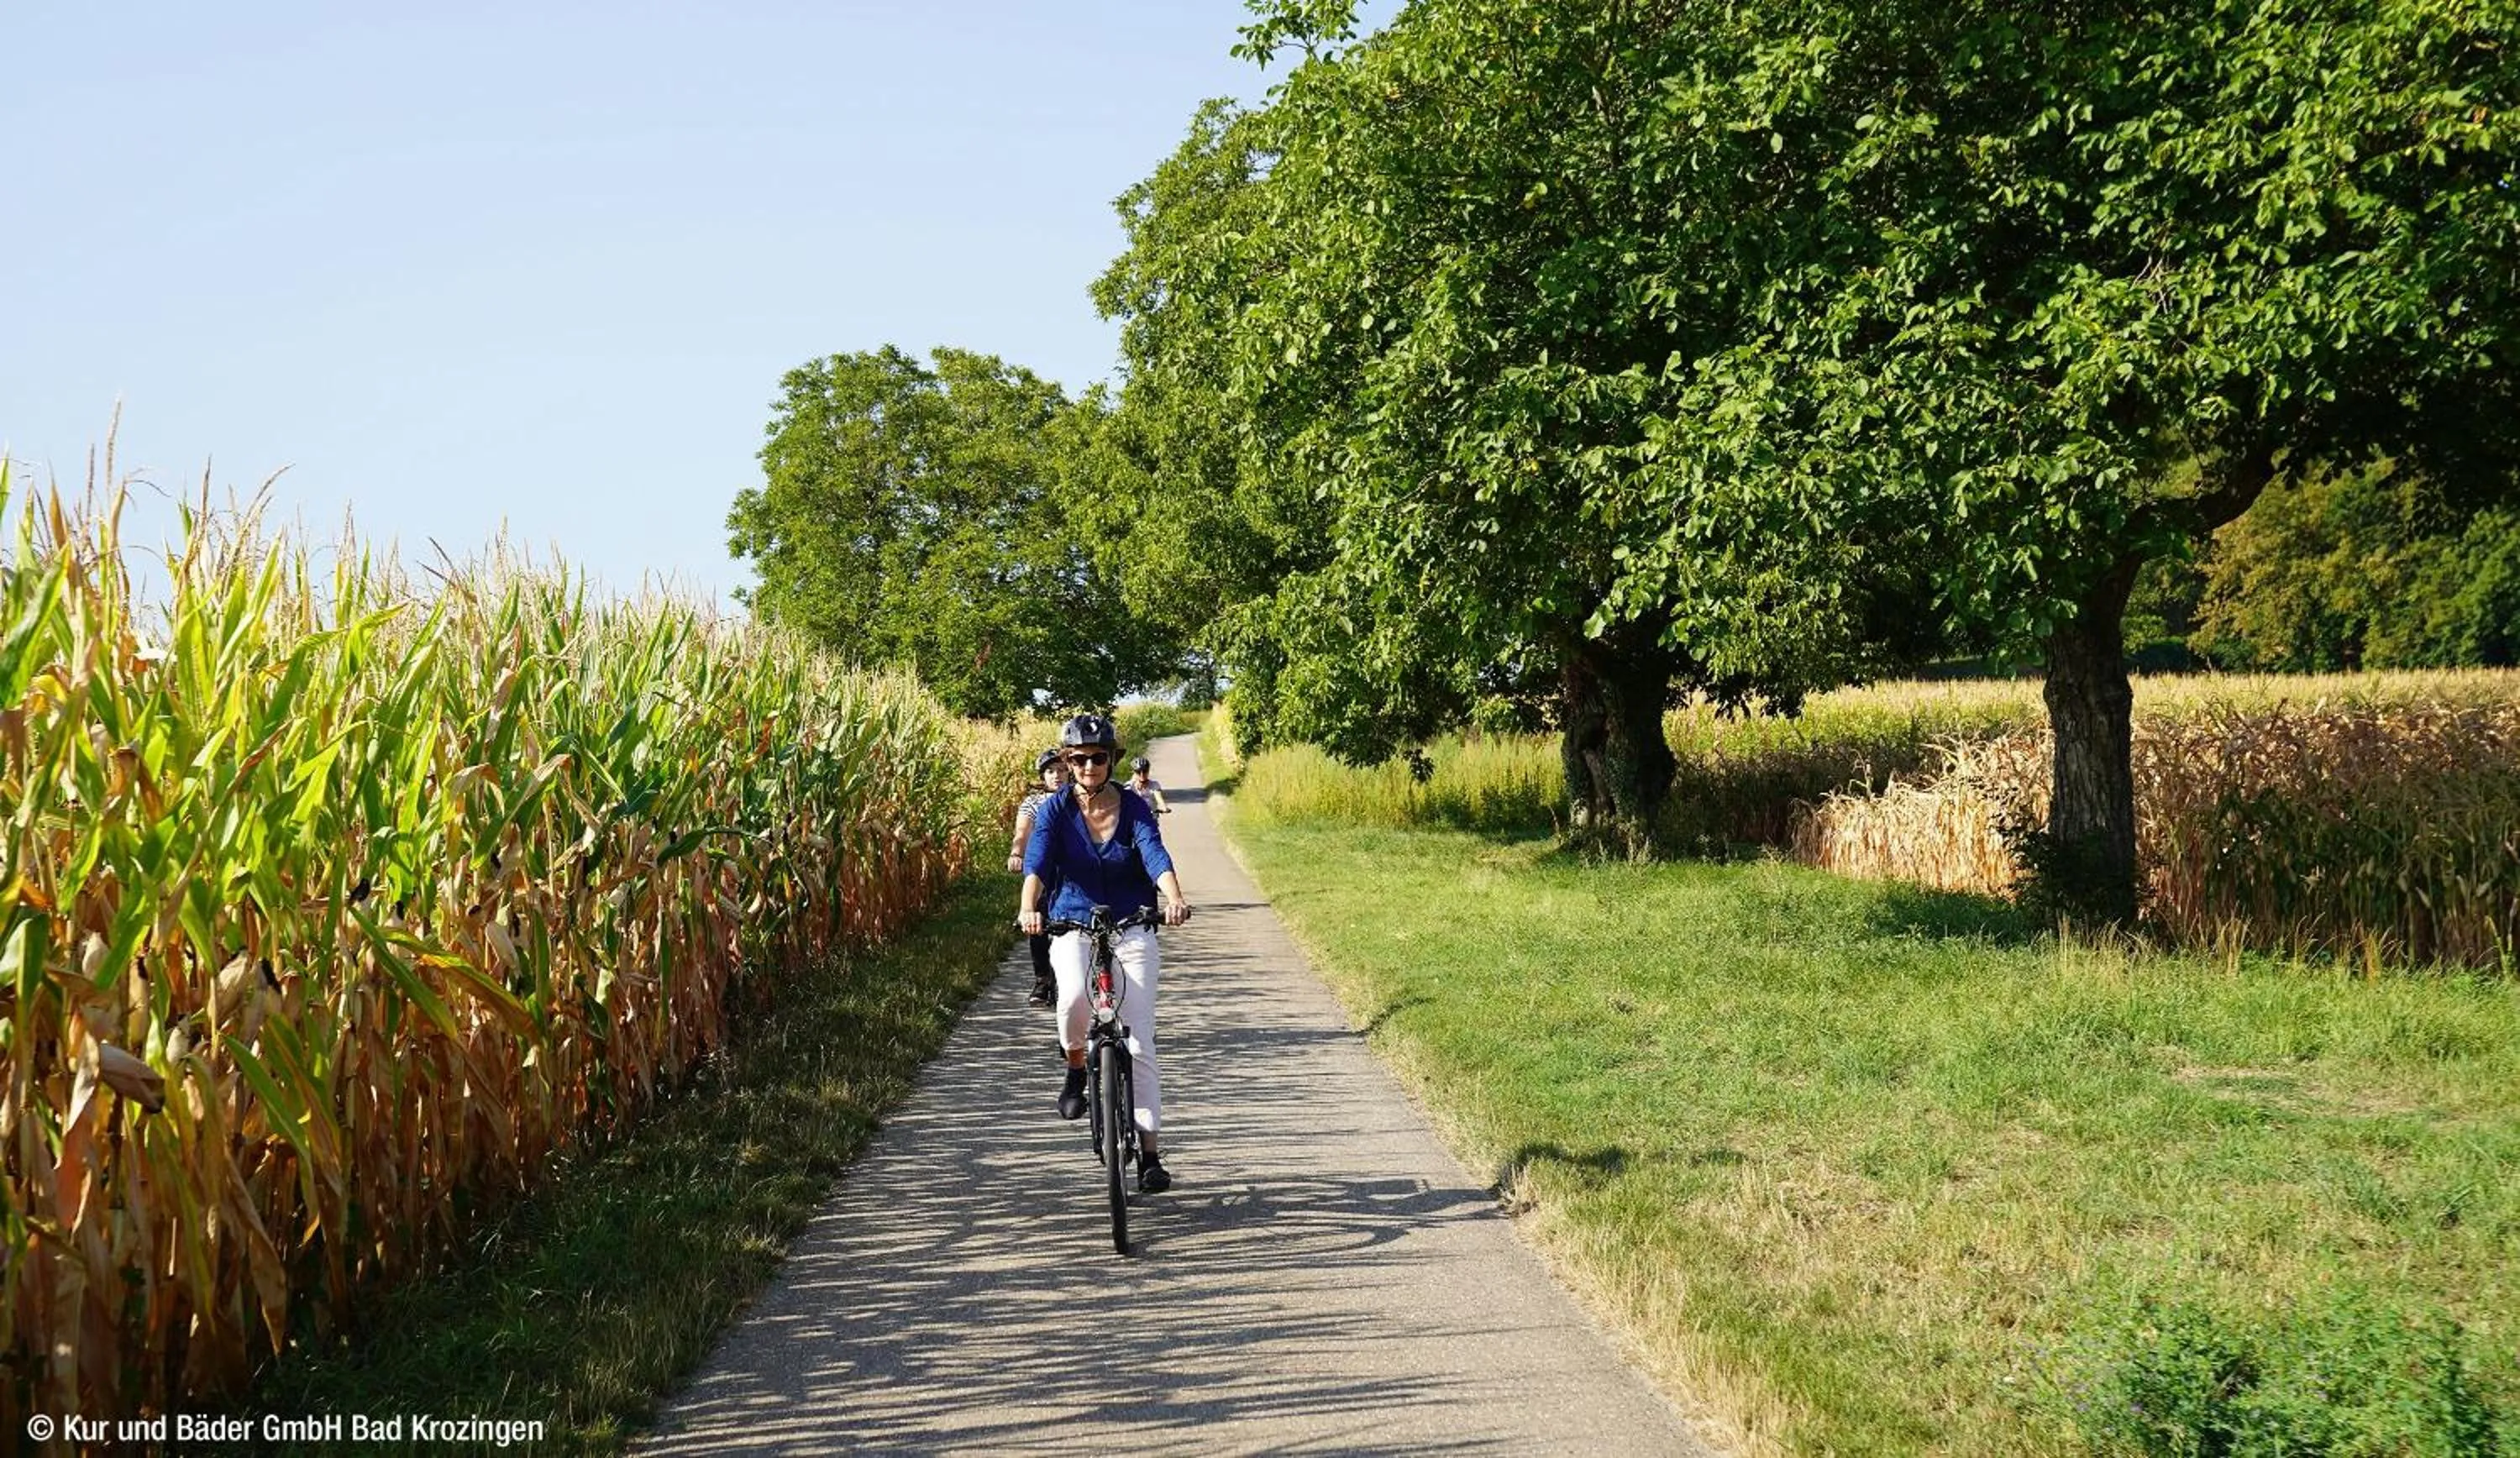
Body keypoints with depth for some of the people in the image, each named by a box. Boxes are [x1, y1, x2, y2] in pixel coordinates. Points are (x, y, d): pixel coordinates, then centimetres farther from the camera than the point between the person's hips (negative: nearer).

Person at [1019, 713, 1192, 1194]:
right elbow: (1037, 862, -18)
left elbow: (1156, 856, -19)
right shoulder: (1055, 811, -3)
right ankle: (1076, 1068, -2)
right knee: (1075, 995, -34)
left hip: (1132, 932, 0)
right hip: (1073, 929, 0)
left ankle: (1149, 1154, 3)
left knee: (1139, 1045, -5)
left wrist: (1175, 898, -40)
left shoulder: (1134, 808, -3)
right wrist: (1028, 907, -39)